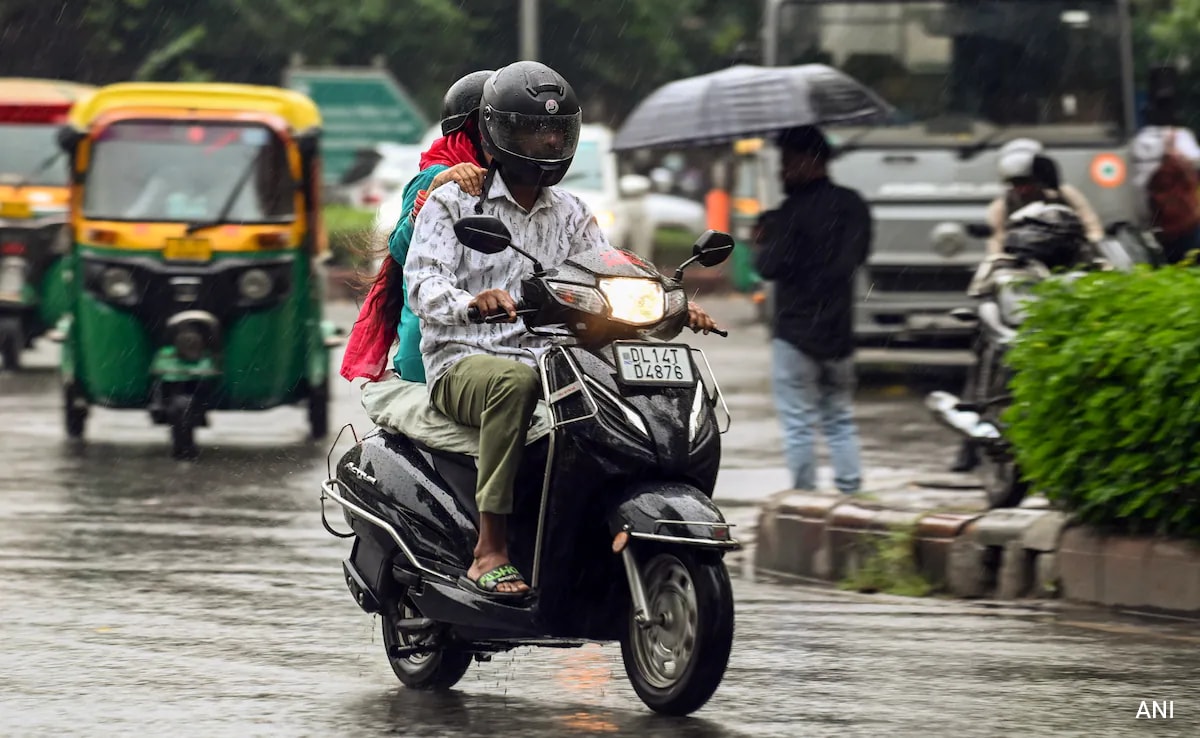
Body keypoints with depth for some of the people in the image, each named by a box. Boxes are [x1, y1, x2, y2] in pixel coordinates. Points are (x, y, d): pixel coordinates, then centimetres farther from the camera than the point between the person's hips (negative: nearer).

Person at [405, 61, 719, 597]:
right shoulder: (453, 203, 4)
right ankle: (489, 553, -40)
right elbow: (425, 282, -10)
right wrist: (472, 302, -34)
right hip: (465, 363, -5)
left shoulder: (570, 214, 20)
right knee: (516, 382, -40)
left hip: (548, 359, 5)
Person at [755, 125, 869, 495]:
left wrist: (764, 240, 1)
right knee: (841, 420, 14)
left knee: (799, 424, 0)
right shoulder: (852, 205, 5)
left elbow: (769, 267, -18)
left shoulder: (792, 213, -16)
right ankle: (851, 494, 9)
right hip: (838, 332, 6)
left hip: (796, 332, -6)